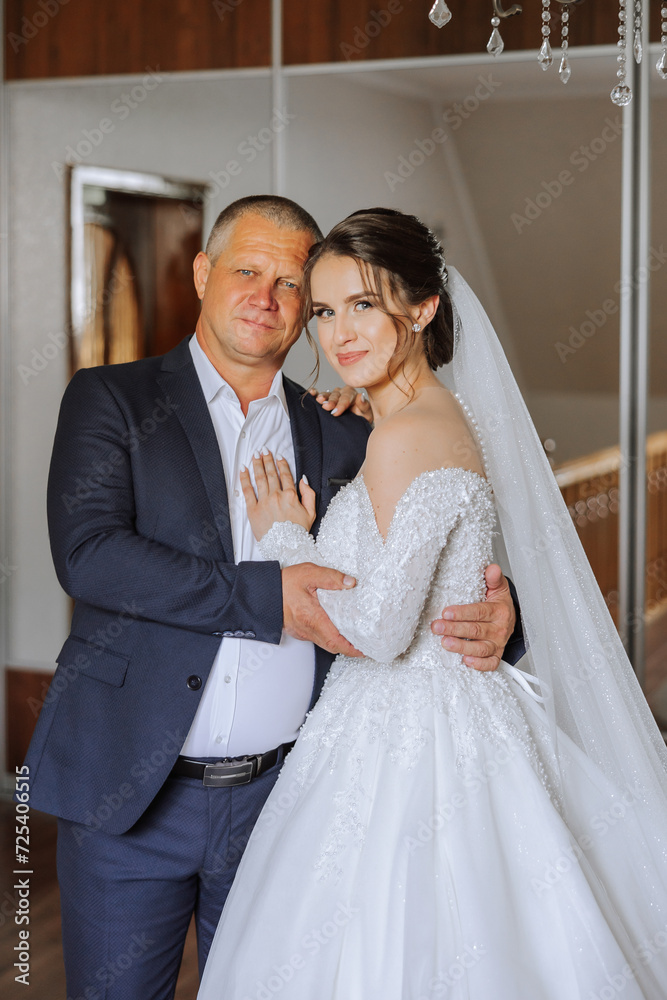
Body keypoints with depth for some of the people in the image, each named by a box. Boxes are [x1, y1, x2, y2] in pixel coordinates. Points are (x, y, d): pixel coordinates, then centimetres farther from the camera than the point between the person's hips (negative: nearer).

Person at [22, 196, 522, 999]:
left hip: (281, 799, 3)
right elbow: (87, 553, -15)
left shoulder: (344, 438, 8)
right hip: (128, 790, -2)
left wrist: (494, 610, -13)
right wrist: (271, 599, -24)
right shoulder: (110, 400, 0)